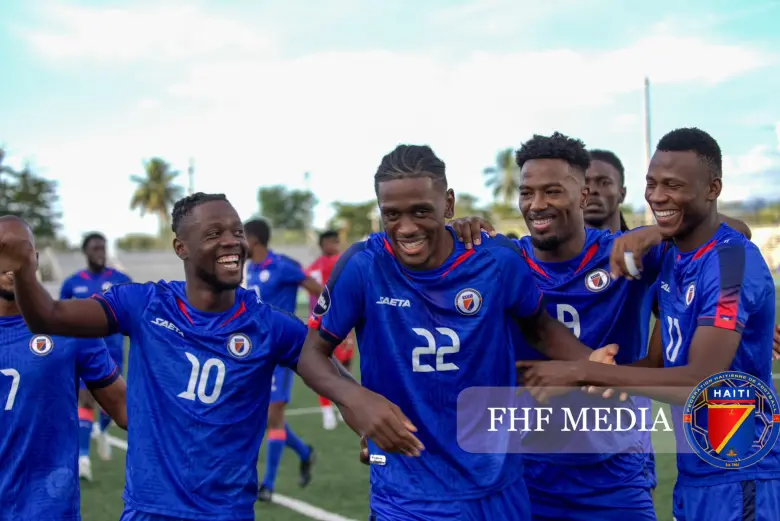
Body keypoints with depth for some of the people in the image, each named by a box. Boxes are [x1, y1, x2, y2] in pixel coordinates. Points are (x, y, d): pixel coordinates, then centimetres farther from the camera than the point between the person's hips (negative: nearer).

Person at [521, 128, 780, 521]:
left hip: (740, 477, -8)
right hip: (694, 474, 8)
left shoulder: (733, 262, -19)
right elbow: (660, 362, 8)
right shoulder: (671, 259, 8)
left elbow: (701, 381, -26)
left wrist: (583, 372, -25)